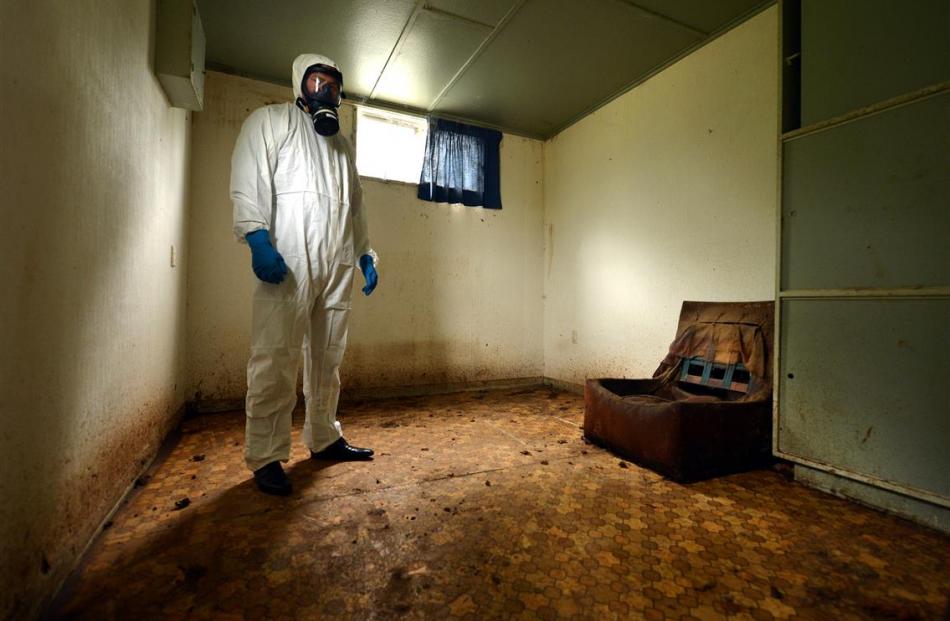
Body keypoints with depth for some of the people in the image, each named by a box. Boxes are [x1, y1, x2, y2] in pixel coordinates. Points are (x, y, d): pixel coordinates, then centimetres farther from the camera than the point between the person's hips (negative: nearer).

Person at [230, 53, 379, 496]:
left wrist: (366, 253, 17)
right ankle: (265, 456, 3)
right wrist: (258, 239, -18)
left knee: (327, 358, 8)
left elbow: (355, 206, 27)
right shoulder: (271, 120, 11)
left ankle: (323, 438, 20)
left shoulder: (342, 144, 27)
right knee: (276, 359, -8)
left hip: (338, 264, 6)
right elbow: (248, 181, -3)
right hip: (288, 260, -6)